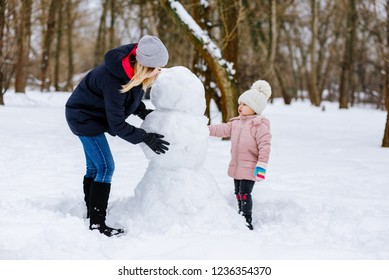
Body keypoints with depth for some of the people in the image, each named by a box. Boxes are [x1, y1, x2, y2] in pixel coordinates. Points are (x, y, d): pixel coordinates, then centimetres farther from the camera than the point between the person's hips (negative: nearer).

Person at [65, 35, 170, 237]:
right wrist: (145, 138, -21)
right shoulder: (114, 80, -37)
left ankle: (91, 215, 26)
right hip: (84, 117, -9)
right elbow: (117, 125, -28)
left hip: (87, 114, 9)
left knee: (94, 167, 15)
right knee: (105, 167, -12)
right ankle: (97, 223, -9)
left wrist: (142, 111, 0)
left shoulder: (133, 63, -14)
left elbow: (131, 93, 10)